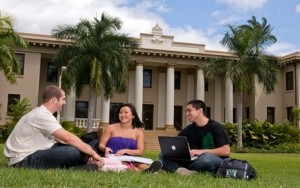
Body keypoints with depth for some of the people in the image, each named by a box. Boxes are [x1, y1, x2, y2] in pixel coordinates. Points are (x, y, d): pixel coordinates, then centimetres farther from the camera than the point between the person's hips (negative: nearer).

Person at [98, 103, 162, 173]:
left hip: (130, 160, 2)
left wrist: (125, 151, -14)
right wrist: (105, 149, -16)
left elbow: (140, 152, 3)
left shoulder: (138, 131, 9)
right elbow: (101, 145, 9)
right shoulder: (111, 128, 7)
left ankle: (147, 169, -67)